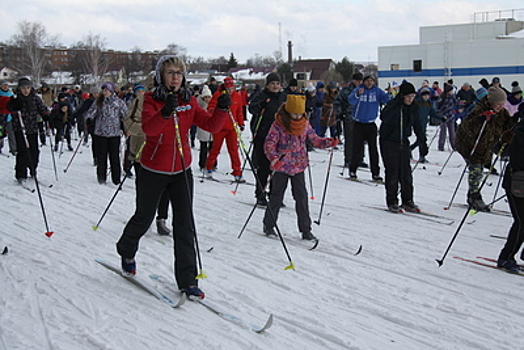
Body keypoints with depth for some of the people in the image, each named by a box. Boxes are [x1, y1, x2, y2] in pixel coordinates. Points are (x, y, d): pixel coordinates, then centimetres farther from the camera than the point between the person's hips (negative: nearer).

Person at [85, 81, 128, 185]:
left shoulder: (118, 102, 1)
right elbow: (91, 112, 11)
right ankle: (101, 177, 19)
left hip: (114, 133, -2)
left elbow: (125, 114, 6)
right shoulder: (98, 102, 6)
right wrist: (89, 119, -7)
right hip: (100, 133, 2)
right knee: (101, 156, 7)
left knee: (115, 157, 1)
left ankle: (116, 179, 10)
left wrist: (123, 126, -2)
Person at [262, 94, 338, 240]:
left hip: (299, 166, 4)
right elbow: (269, 144, -15)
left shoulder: (305, 124, 3)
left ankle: (305, 230, 11)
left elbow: (315, 140, 10)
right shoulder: (278, 124, -12)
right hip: (282, 167, -3)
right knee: (277, 196, 7)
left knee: (302, 197, 3)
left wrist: (330, 142, -7)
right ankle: (269, 226, 24)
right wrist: (274, 158, -33)